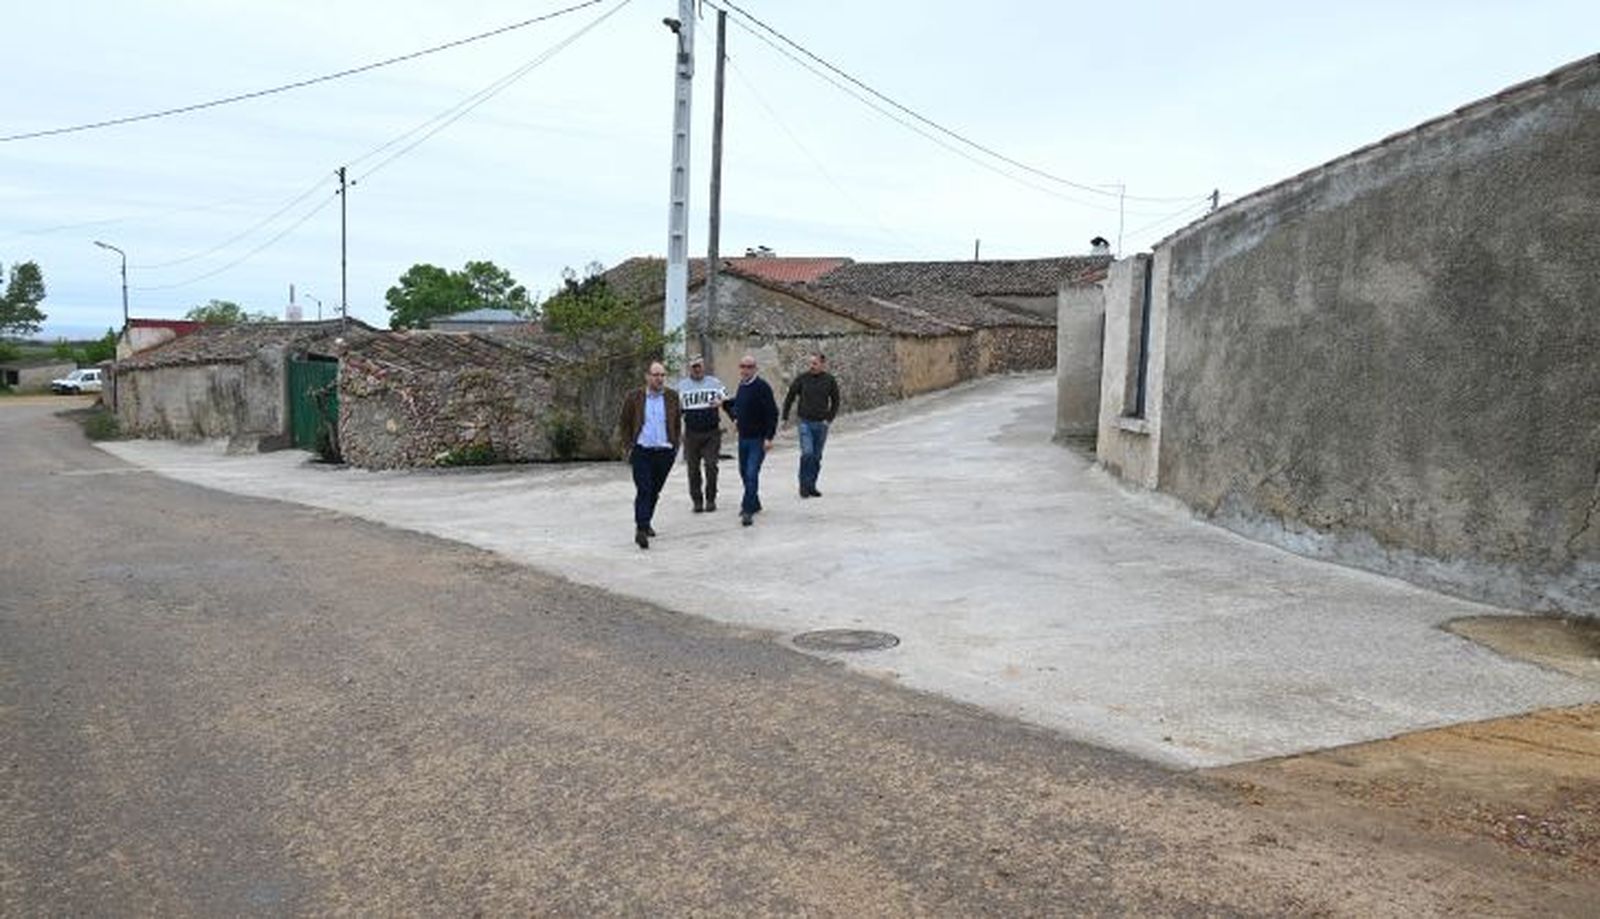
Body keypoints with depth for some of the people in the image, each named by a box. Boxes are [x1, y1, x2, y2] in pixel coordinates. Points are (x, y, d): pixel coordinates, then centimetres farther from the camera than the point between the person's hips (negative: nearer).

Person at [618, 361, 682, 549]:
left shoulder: (672, 396, 5)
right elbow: (626, 424, 8)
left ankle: (645, 523, 32)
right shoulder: (634, 397, 0)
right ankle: (641, 529, -11)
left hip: (664, 452, 3)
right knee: (643, 490, -11)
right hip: (641, 451, -2)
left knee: (654, 491, 13)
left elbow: (677, 423, 13)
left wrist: (675, 446, 8)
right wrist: (629, 447, 3)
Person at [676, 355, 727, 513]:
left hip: (711, 432, -1)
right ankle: (697, 501, 12)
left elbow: (726, 399, 10)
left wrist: (719, 402, -14)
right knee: (693, 469, 3)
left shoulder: (714, 383, 8)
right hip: (691, 433, 1)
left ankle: (710, 500, 6)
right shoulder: (682, 385, 10)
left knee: (711, 466, -6)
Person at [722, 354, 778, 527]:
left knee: (752, 474, -13)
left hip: (758, 438, -8)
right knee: (744, 472, 16)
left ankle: (748, 510, -10)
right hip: (743, 437, 8)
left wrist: (769, 437, -20)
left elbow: (772, 413, -17)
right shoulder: (741, 386, 8)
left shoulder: (762, 387, -14)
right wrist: (735, 417, 15)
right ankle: (753, 504, 33)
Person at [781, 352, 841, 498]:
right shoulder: (802, 379, -3)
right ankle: (804, 485, -3)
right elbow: (789, 398, 6)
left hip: (821, 424, 2)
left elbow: (835, 402, 9)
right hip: (805, 422, -2)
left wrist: (829, 419, -1)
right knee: (807, 453, -15)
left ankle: (812, 486, 19)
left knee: (817, 457, 8)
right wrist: (785, 418, 5)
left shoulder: (830, 380, 0)